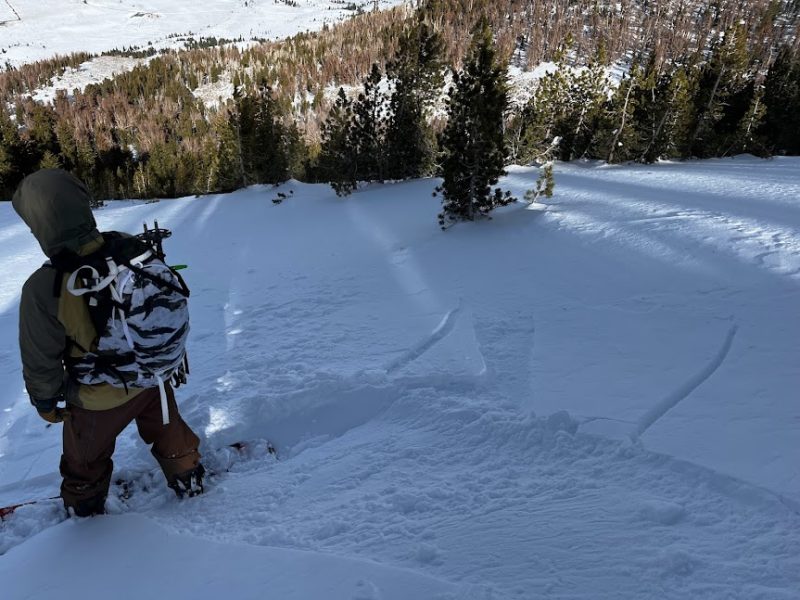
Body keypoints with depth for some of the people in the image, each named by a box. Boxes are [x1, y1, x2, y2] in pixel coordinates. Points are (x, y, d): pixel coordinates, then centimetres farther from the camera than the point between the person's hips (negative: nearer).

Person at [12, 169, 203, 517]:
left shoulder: (43, 288, -32)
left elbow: (40, 361, -16)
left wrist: (46, 402, 4)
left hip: (97, 399, -3)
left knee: (85, 460, 27)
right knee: (168, 432, 30)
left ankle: (85, 509, 52)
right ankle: (188, 480, 50)